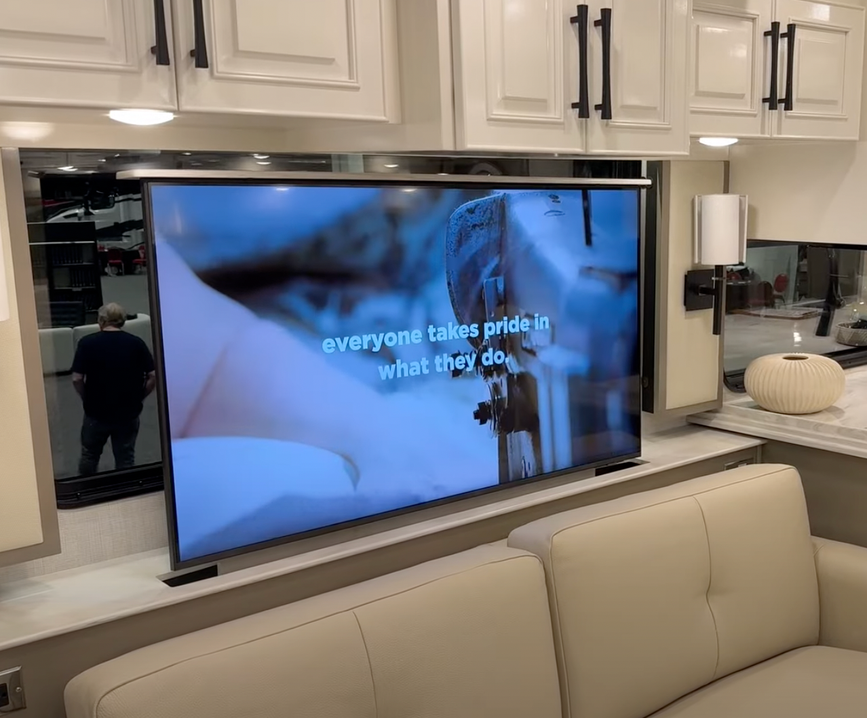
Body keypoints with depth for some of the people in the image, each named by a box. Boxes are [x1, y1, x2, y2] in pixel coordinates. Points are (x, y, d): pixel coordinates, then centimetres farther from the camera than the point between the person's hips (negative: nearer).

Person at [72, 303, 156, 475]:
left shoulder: (87, 343, -8)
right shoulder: (136, 343, -5)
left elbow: (77, 379, -11)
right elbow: (153, 377, -6)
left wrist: (88, 400, 5)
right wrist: (137, 398, 7)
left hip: (96, 412, 0)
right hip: (128, 413, 1)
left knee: (89, 456, 21)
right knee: (125, 460, 13)